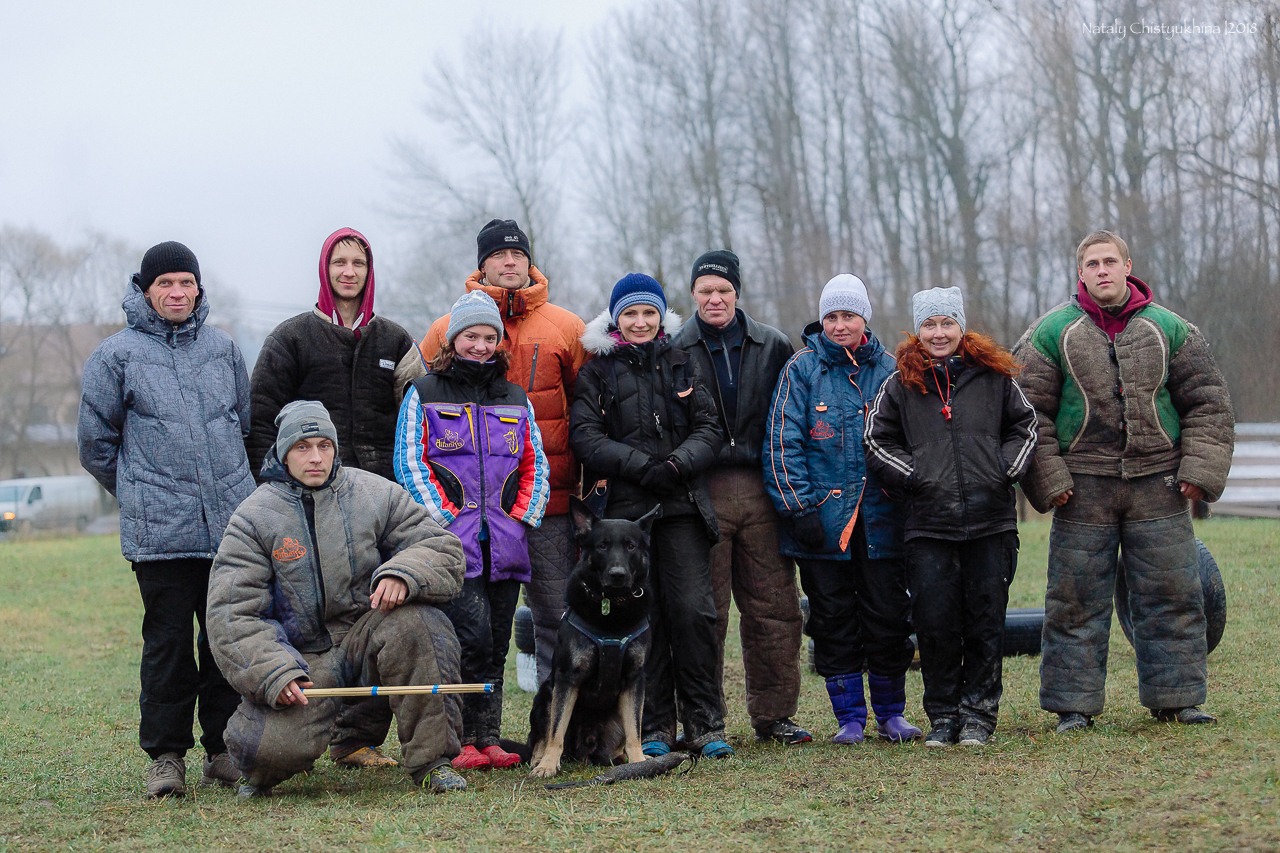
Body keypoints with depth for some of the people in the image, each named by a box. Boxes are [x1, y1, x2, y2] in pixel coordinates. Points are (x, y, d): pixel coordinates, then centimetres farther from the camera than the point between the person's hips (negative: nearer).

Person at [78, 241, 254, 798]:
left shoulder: (223, 347, 13)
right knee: (168, 640, -3)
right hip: (160, 532, -3)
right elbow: (96, 443, 8)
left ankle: (225, 750, 14)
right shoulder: (116, 355, 2)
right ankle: (166, 755, 6)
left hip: (232, 522, 3)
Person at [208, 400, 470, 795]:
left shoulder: (374, 494, 1)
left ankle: (431, 760, -18)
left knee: (416, 620, -31)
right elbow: (233, 615, -8)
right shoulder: (254, 517, -3)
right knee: (271, 747, -27)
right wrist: (274, 674, -22)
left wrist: (403, 573, -23)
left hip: (364, 634, 2)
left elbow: (442, 548, 0)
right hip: (301, 655, -2)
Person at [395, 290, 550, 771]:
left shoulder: (515, 399, 19)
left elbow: (535, 465, 19)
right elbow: (409, 462, -1)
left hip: (504, 545, 5)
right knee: (472, 637, -16)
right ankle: (463, 741, -8)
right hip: (451, 542, -4)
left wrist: (523, 516, 4)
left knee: (496, 644, 5)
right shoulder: (424, 394, 6)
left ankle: (488, 740, 10)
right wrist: (447, 517, -10)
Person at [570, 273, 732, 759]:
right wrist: (642, 466, -14)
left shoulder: (681, 364, 15)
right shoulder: (597, 371, 9)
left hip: (682, 505, 1)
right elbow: (585, 436, -1)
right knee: (642, 615, -2)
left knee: (693, 609, -8)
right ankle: (654, 727, 7)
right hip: (623, 509, -1)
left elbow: (709, 428, 9)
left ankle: (705, 724, 0)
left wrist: (677, 464, -11)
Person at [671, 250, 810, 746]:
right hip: (704, 493, -2)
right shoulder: (675, 351, 5)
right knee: (705, 611, 0)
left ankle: (773, 715, 14)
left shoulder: (772, 347, 10)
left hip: (761, 488, 2)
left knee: (774, 607, 4)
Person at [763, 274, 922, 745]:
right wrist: (799, 507, -10)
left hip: (881, 517, 1)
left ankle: (890, 712, 16)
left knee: (888, 617, 3)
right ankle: (850, 717, 14)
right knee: (833, 619, 4)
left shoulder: (889, 369, 8)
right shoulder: (802, 369, 1)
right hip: (823, 517, -1)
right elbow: (782, 442, -3)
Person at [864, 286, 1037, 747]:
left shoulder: (992, 376, 7)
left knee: (986, 622, 3)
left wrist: (1004, 470, 1)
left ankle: (978, 713, 14)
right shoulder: (900, 385, 6)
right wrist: (914, 476, -2)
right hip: (929, 524, 0)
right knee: (935, 623, -2)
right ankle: (943, 715, 11)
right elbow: (877, 441, 10)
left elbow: (1024, 425, 15)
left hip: (991, 520, 0)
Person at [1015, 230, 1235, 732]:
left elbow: (1207, 403, 8)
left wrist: (1199, 469, -2)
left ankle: (1174, 697, 15)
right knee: (1076, 599, 1)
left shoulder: (1169, 329, 6)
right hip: (1084, 490, -1)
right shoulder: (1052, 333, 3)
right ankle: (1074, 704, 9)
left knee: (1171, 595, 4)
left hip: (1158, 485, 1)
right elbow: (1028, 411, 2)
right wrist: (1047, 479, -6)